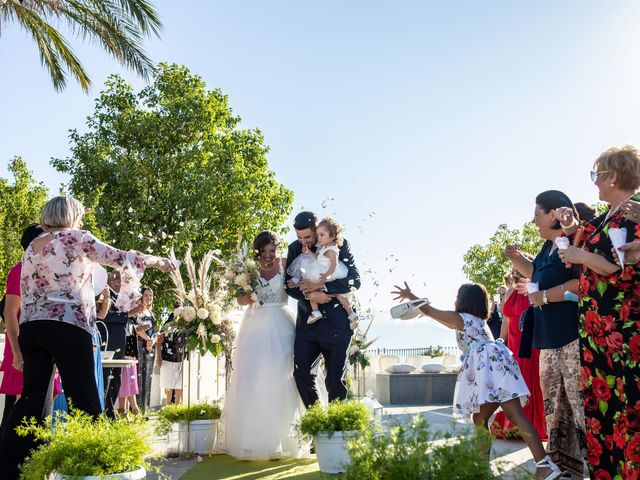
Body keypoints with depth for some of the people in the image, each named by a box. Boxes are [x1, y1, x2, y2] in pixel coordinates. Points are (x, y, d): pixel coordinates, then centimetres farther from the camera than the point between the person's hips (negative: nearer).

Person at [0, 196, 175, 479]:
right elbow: (119, 258, -1)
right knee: (84, 399, -1)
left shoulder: (31, 248, 18)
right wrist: (156, 261, 12)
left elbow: (25, 293, 17)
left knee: (31, 398, 7)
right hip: (68, 325, -6)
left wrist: (31, 326, 20)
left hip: (30, 326, 7)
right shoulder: (75, 238, 0)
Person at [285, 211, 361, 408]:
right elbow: (289, 285, 4)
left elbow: (354, 279, -12)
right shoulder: (295, 248, 5)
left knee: (335, 379, 1)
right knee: (301, 373, -3)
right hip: (307, 322, 3)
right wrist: (310, 296, -16)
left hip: (336, 322, -3)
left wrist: (321, 286, -21)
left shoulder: (339, 244, -5)